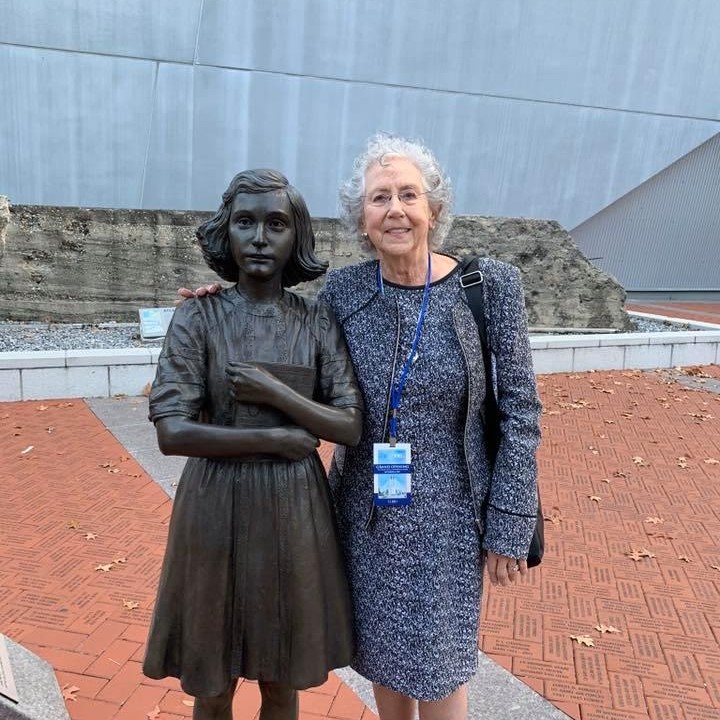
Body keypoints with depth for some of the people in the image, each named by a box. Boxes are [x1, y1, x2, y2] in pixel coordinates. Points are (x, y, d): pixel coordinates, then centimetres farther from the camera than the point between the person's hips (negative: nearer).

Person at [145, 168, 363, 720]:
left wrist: (273, 392, -17)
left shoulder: (318, 322, -1)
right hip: (218, 508, -1)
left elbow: (351, 427, -5)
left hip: (294, 509, 2)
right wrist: (276, 438, -15)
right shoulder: (198, 317, -6)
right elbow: (172, 433, -13)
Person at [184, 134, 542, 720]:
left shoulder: (490, 285, -12)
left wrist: (510, 525, -9)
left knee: (437, 662, 13)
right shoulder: (344, 289, -5)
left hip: (447, 512, -2)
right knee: (383, 650, 21)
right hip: (366, 509, 3)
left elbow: (518, 410, -9)